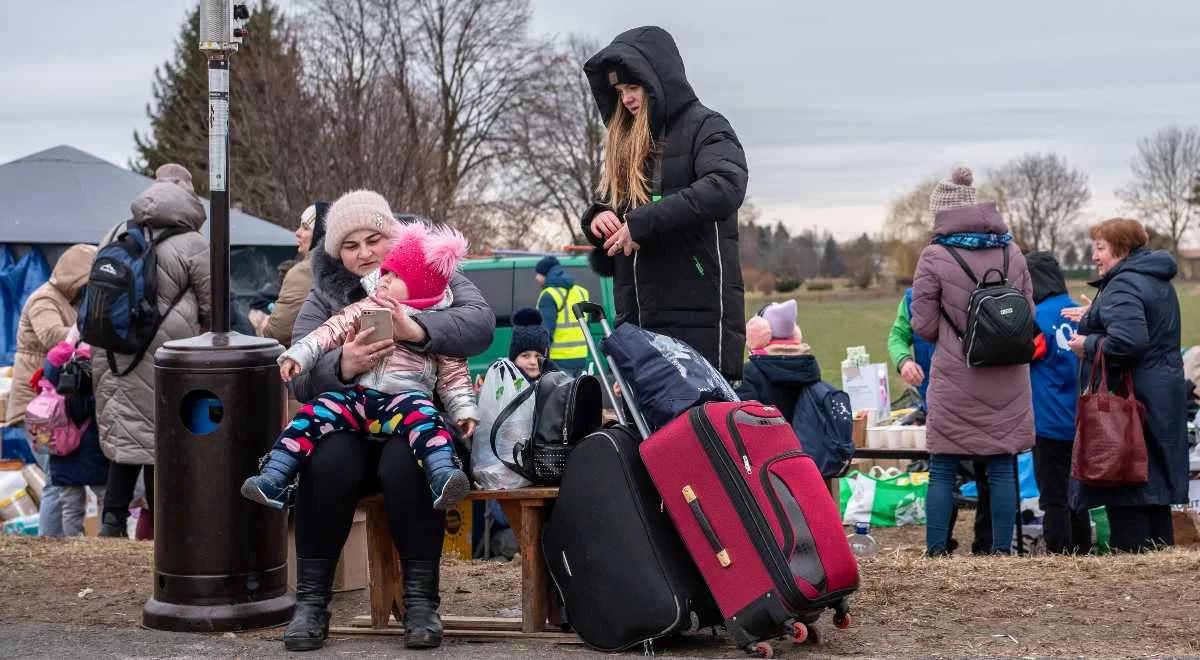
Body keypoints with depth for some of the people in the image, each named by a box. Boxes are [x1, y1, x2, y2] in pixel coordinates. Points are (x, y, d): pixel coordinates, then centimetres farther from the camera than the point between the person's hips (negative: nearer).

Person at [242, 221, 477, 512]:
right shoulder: (365, 310, 17)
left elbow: (453, 373, 12)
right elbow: (331, 331, 10)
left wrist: (464, 409, 2)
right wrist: (298, 355, -3)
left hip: (406, 397, -3)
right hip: (357, 394, 3)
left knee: (425, 419, -35)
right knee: (312, 415, -18)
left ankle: (443, 478, -55)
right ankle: (273, 480, -21)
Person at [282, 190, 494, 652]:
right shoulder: (325, 296, 10)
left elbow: (480, 323, -13)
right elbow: (300, 378, -2)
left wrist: (417, 330, -31)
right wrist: (342, 366, -25)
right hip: (348, 425, 2)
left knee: (405, 465, -35)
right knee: (327, 463, -32)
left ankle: (420, 600, -23)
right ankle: (311, 600, -21)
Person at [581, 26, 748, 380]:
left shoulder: (705, 127, 1)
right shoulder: (626, 144, 22)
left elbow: (726, 188, -18)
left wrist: (643, 222, -19)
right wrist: (597, 218, 1)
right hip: (637, 320, 6)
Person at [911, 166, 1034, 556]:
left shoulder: (935, 256, -8)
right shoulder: (1011, 251, 5)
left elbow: (924, 325, -5)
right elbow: (1029, 315, 10)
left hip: (955, 381, -3)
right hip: (1007, 380, 3)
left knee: (942, 470, 4)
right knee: (1002, 468, 8)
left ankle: (935, 551, 3)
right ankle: (1002, 550, 9)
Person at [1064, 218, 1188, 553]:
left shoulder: (1123, 286, -18)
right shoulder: (1159, 281, 14)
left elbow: (1128, 340, -32)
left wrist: (1089, 344, -15)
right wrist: (1093, 317, 20)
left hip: (1129, 397, -10)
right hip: (1163, 395, 10)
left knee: (1124, 493, -4)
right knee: (1154, 488, 15)